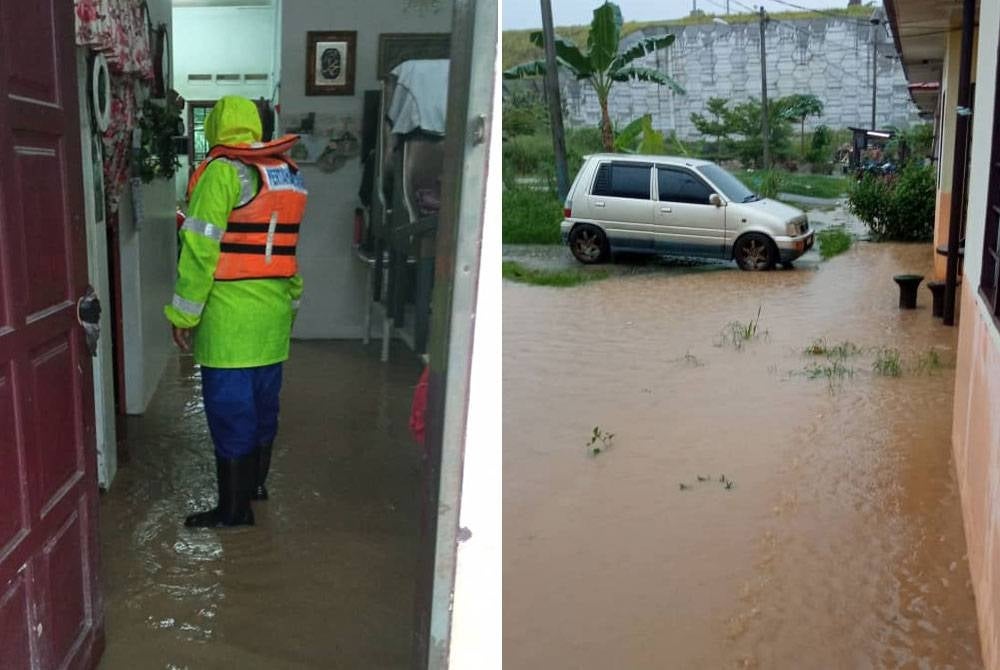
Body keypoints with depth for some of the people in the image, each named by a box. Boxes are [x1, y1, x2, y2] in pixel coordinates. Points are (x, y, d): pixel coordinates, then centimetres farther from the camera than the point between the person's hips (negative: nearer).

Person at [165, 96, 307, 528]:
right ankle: (255, 483, 33)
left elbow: (201, 247, -15)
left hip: (230, 313, -7)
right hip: (274, 311, 8)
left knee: (229, 407, -1)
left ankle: (235, 508, 6)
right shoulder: (288, 171, 10)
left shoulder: (222, 170, -11)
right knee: (262, 399, 18)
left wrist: (183, 313, -11)